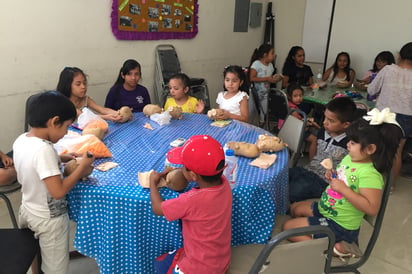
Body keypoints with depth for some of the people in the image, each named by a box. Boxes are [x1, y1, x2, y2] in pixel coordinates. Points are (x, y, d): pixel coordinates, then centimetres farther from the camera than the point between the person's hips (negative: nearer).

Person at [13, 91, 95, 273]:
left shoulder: (21, 140, -7)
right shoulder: (43, 149, -32)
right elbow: (58, 191, -32)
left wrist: (61, 158, 3)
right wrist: (82, 166, -23)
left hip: (28, 211, 8)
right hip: (48, 219, -8)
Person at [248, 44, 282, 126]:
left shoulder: (270, 65, 11)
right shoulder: (256, 64, -12)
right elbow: (251, 78, -21)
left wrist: (275, 79, -4)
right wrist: (267, 79, -21)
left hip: (266, 93, 7)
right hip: (257, 94, -7)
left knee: (264, 112, 7)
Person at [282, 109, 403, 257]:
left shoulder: (370, 174, -29)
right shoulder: (349, 158, -2)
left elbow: (372, 208, -34)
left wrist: (343, 188, -33)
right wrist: (332, 177, -6)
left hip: (339, 224, -9)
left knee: (288, 227, -7)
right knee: (294, 209, 22)